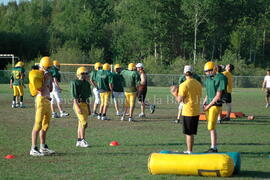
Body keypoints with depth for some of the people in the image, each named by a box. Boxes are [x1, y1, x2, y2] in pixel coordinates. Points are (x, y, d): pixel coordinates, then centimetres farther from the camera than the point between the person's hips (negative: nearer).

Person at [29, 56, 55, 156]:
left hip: (47, 100, 10)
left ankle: (43, 147, 23)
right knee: (38, 125, -10)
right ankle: (33, 149, -9)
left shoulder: (46, 75, 15)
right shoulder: (38, 75, -12)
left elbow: (50, 89, 18)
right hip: (41, 100, -10)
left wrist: (50, 79, 11)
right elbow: (42, 91, -18)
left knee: (46, 125, 14)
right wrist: (46, 79, -14)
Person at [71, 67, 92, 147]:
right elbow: (75, 97, -15)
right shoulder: (75, 83, -10)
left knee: (81, 123, 10)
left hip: (85, 104, 8)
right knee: (84, 123, -13)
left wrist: (89, 109, 19)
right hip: (79, 104, -8)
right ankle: (82, 141, -9)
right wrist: (78, 107, -22)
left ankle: (79, 141, 14)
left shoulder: (86, 83, 14)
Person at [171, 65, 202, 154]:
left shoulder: (184, 85, -15)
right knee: (192, 133, 15)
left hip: (188, 112, -6)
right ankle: (190, 150, 22)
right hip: (196, 111, 6)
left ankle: (189, 151, 6)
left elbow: (179, 100, -14)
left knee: (189, 133, 1)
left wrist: (175, 94, 5)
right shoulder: (198, 84, 4)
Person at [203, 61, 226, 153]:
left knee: (211, 127, -10)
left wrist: (208, 106, -12)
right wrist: (204, 103, 7)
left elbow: (218, 96, -15)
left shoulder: (219, 79, -14)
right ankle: (214, 147, 15)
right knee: (211, 127, 9)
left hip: (215, 105, -8)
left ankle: (213, 148, -6)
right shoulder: (207, 79, 12)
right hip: (208, 105, 8)